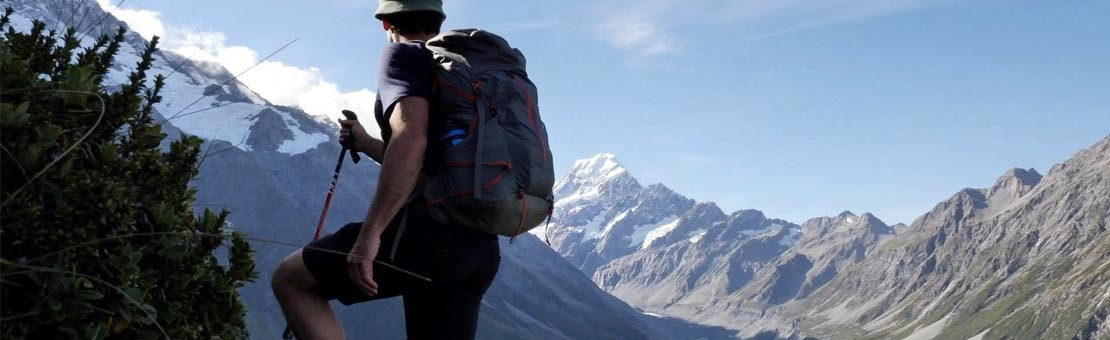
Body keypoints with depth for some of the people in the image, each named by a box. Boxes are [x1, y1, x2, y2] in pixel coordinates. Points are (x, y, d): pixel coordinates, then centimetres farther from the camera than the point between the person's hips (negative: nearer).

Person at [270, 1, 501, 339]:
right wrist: (366, 144, 46)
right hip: (480, 249, 8)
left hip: (428, 231, -8)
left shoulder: (404, 54, 1)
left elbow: (411, 139, -18)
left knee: (289, 279, 5)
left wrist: (370, 233, -22)